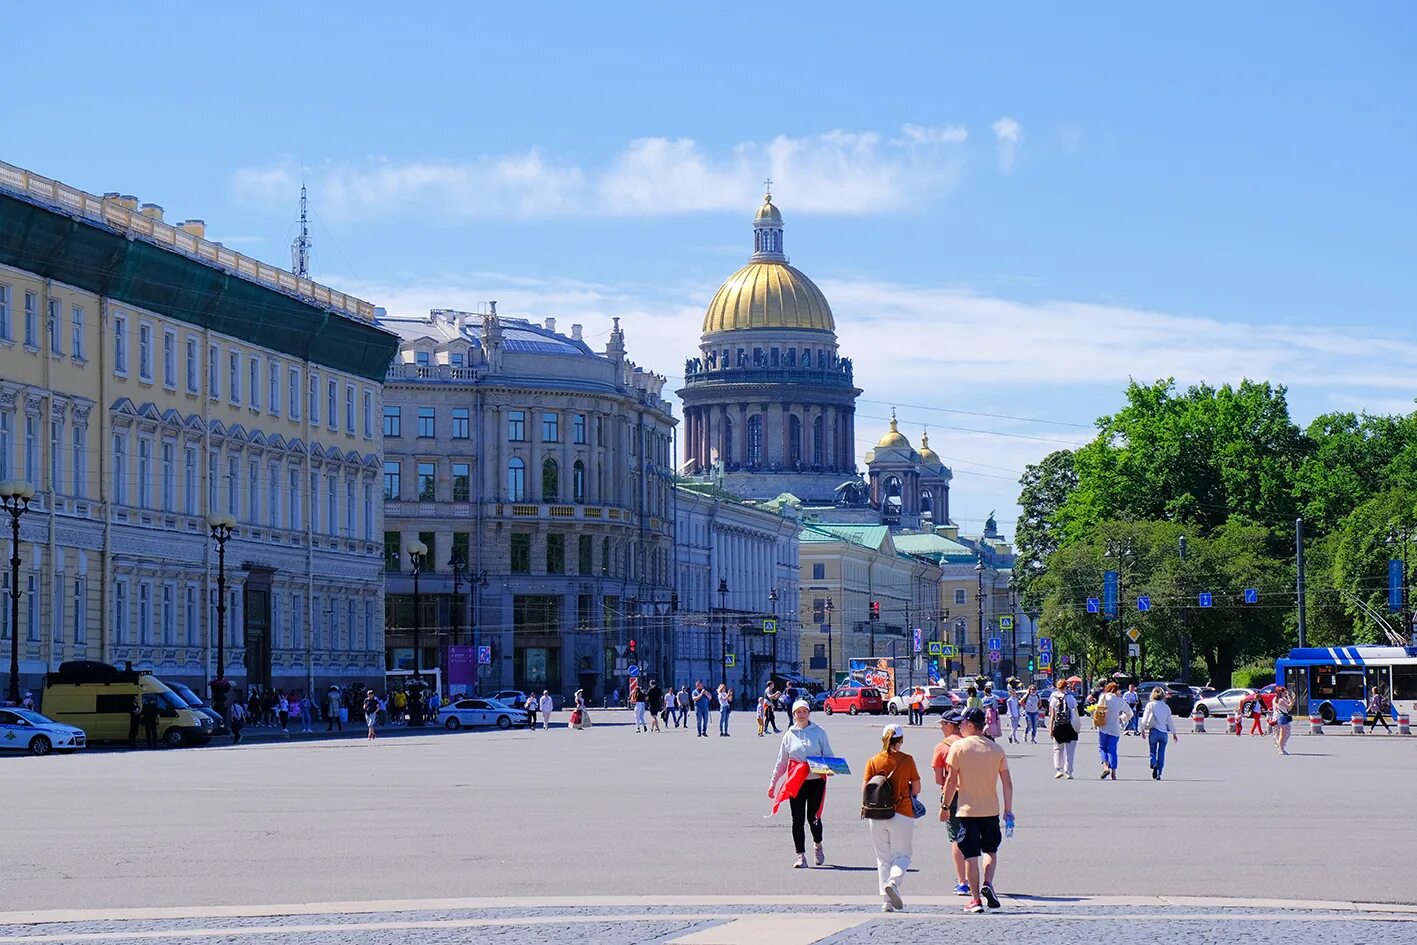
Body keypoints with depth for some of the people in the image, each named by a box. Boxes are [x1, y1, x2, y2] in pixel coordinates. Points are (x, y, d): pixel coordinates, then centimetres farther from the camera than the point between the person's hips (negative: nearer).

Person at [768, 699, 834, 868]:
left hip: (816, 780, -2)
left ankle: (817, 845, 28)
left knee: (813, 817, 0)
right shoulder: (789, 735, 9)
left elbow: (828, 755, 6)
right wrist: (773, 783, 13)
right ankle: (800, 856, 4)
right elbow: (781, 762, 14)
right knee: (798, 820, -1)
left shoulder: (819, 732, 3)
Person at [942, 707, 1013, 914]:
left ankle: (976, 899, 2)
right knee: (990, 850, 19)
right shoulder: (996, 749, 3)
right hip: (991, 809, 3)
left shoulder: (958, 747, -6)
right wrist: (1008, 810, 11)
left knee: (971, 855, 3)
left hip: (967, 810, -3)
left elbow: (951, 781, -8)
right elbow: (1007, 783, 4)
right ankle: (987, 884, -3)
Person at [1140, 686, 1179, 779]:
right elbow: (1170, 721, 10)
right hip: (1164, 732, 2)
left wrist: (1143, 729, 7)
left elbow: (1145, 718, -3)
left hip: (1154, 731, -2)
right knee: (1161, 753, 7)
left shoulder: (1150, 705, -2)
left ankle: (1154, 764, -23)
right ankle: (1158, 774, 2)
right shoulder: (1166, 707, 6)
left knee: (1153, 751, 7)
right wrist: (1174, 733, 19)